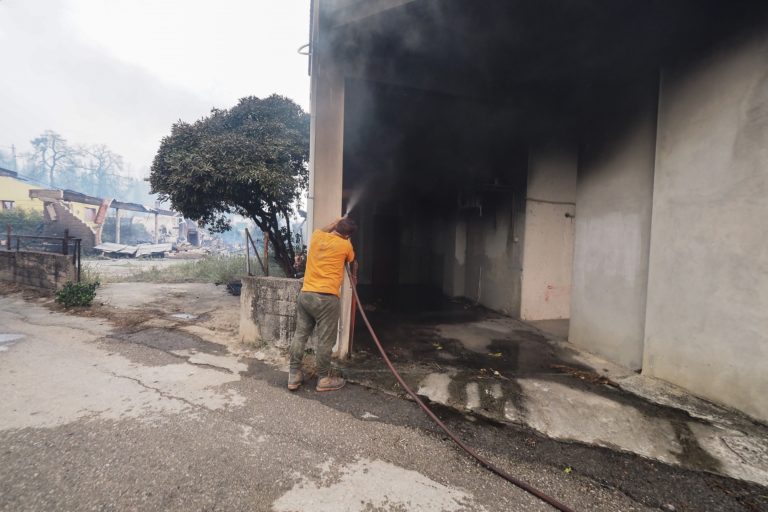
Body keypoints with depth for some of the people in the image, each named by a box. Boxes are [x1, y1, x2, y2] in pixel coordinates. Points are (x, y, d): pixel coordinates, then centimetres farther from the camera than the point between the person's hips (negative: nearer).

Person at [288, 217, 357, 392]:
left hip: (305, 294, 6)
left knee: (300, 335, 12)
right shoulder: (345, 245, -2)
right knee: (325, 340, 4)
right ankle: (324, 379, 16)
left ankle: (294, 375, 20)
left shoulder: (316, 237, 10)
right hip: (326, 298, -6)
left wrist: (337, 222, 43)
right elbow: (351, 260, 21)